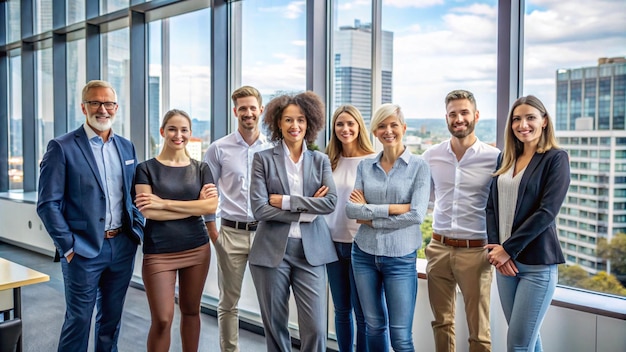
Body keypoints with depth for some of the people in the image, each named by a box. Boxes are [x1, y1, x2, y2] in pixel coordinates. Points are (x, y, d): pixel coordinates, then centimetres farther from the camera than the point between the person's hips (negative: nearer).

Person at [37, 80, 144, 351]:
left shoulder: (126, 146, 9)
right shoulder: (62, 147, -7)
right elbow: (48, 204, -10)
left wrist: (137, 229, 4)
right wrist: (68, 246, -13)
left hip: (123, 247, 5)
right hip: (84, 250, -5)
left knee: (111, 318, 16)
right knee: (79, 320, 6)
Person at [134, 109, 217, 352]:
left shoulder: (201, 169, 5)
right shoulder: (146, 168, -2)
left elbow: (211, 206, -9)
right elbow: (148, 212, -14)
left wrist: (164, 203, -14)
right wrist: (195, 206, -13)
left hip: (197, 249, 3)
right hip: (158, 253, -2)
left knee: (191, 310, 14)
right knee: (162, 320, -2)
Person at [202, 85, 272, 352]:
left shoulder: (273, 148, 4)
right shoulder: (219, 148, 0)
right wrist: (212, 231, -1)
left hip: (266, 231, 1)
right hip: (231, 232, 0)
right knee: (228, 302, 10)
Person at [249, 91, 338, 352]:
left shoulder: (320, 160, 8)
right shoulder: (263, 159, 1)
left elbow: (330, 202, -6)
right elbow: (259, 209, -9)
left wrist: (285, 201, -12)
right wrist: (307, 209, -11)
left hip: (311, 251, 1)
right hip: (273, 250, -1)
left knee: (315, 328, 0)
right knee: (275, 325, 10)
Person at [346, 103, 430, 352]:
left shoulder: (418, 166, -4)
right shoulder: (364, 166, 5)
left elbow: (417, 214, -15)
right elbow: (351, 209, -5)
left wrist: (371, 217, -11)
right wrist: (391, 208, -15)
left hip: (401, 257, -3)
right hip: (364, 254, 4)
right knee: (374, 326, 15)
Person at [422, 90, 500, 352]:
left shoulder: (494, 157, -6)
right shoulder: (431, 156, 4)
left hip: (475, 251, -3)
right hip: (439, 248, 3)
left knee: (478, 331, 5)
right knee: (442, 322, 16)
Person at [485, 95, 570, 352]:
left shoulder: (556, 158, -5)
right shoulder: (506, 158, 11)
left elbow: (546, 212, -14)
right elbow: (492, 205, 8)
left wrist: (508, 249, -15)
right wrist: (495, 247, -6)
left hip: (537, 263, -5)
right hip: (505, 259, 5)